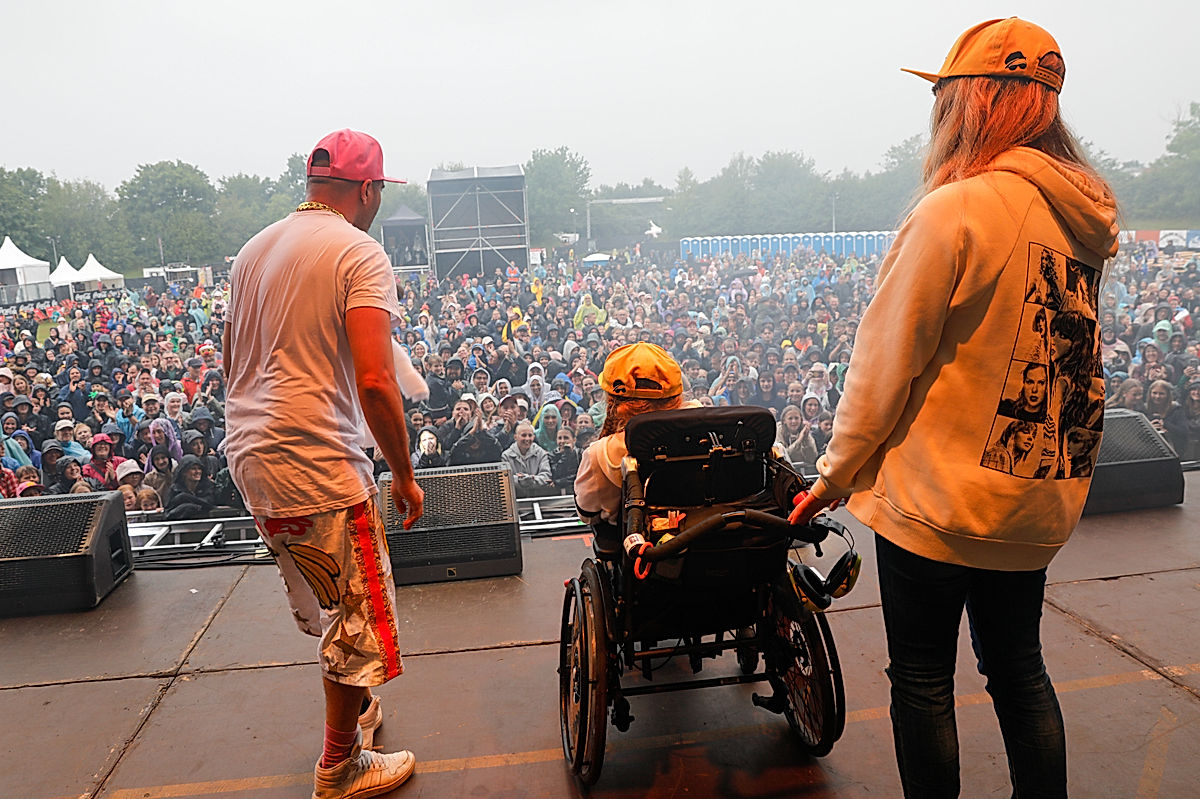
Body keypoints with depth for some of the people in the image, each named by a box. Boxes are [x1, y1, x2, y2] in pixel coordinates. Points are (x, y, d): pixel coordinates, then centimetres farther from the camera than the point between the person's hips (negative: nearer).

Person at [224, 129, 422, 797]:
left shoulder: (256, 249, 13)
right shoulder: (360, 253, -12)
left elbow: (233, 364, 19)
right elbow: (375, 382, -22)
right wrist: (405, 474, -11)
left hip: (251, 458, 9)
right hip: (318, 465, -9)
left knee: (324, 604, 24)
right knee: (362, 613, 8)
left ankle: (354, 708, 42)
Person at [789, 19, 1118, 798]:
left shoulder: (954, 212, -18)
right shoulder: (1088, 215, 5)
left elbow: (885, 365, -15)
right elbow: (1060, 354, 12)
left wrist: (834, 476, -4)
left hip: (940, 500, -7)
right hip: (1042, 500, 8)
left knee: (922, 681, 9)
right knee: (1019, 669, 21)